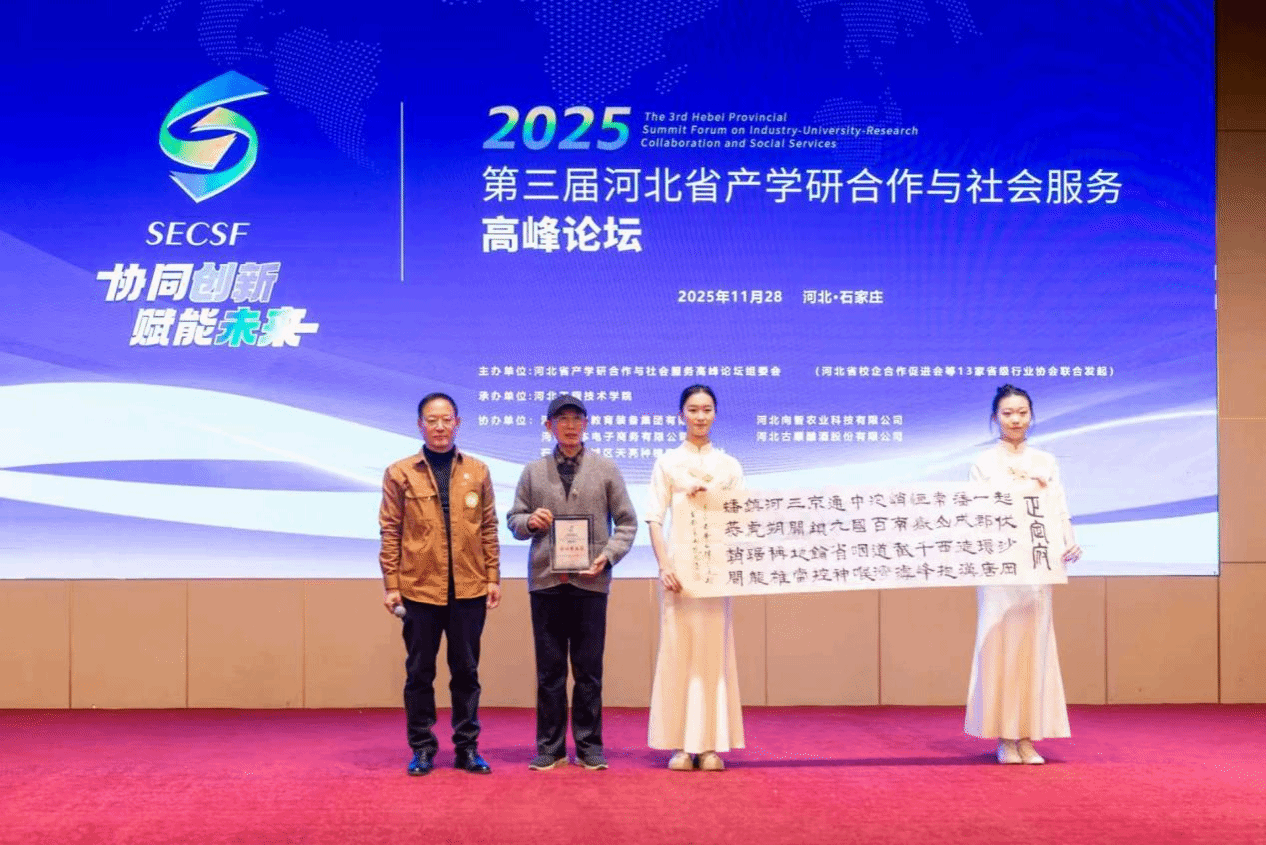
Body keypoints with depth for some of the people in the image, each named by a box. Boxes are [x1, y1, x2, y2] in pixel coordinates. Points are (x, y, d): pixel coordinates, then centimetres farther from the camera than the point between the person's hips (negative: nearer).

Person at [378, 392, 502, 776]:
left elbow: (489, 529, 9)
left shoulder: (477, 471, 8)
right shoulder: (400, 473, 3)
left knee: (466, 671, 8)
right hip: (419, 589, -1)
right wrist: (391, 585, -4)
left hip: (469, 589, 1)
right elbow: (390, 532, 1)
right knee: (419, 672, 6)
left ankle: (467, 747, 18)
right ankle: (422, 748, 17)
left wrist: (493, 578, 3)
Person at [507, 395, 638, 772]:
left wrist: (608, 556, -8)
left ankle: (589, 746, 13)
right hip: (545, 580, 1)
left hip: (590, 581, -1)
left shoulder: (606, 469, 7)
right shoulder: (533, 472, 10)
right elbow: (514, 519, 12)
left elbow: (626, 521, 6)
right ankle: (550, 747, 13)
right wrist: (529, 521, -11)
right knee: (549, 668, 5)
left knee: (589, 669, 4)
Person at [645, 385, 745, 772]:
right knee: (678, 648, -2)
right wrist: (664, 565, -11)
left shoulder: (729, 465, 12)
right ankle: (681, 744, 4)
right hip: (679, 564, -1)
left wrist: (709, 496, -9)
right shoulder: (667, 463, 7)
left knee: (714, 649, 1)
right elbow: (654, 519, 1)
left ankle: (710, 744, 6)